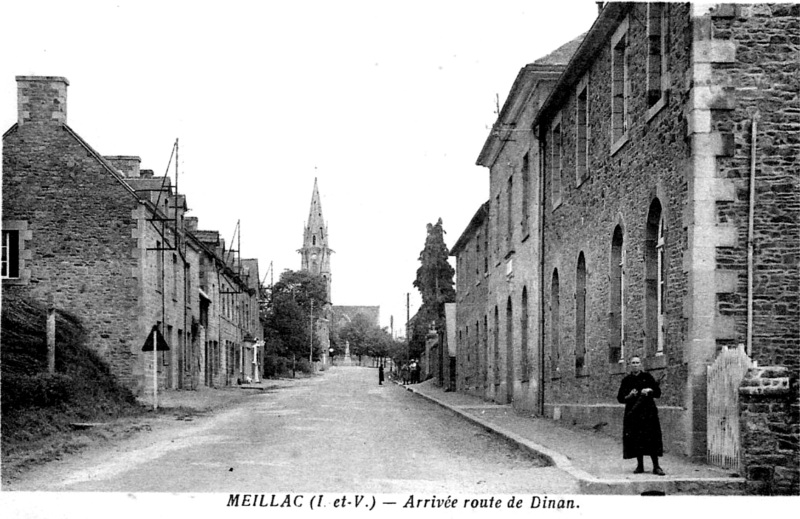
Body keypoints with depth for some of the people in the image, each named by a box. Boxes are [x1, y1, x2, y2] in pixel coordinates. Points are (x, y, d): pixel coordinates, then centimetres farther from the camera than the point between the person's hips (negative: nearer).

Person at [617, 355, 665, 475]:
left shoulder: (647, 377, 5)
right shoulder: (627, 380, 8)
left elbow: (658, 392, 5)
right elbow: (620, 398, 8)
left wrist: (649, 390, -14)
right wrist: (629, 396, -11)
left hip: (648, 412, -1)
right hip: (633, 413, 1)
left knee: (652, 438, -7)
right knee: (636, 440, -1)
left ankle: (656, 466, -5)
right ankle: (640, 465, 10)